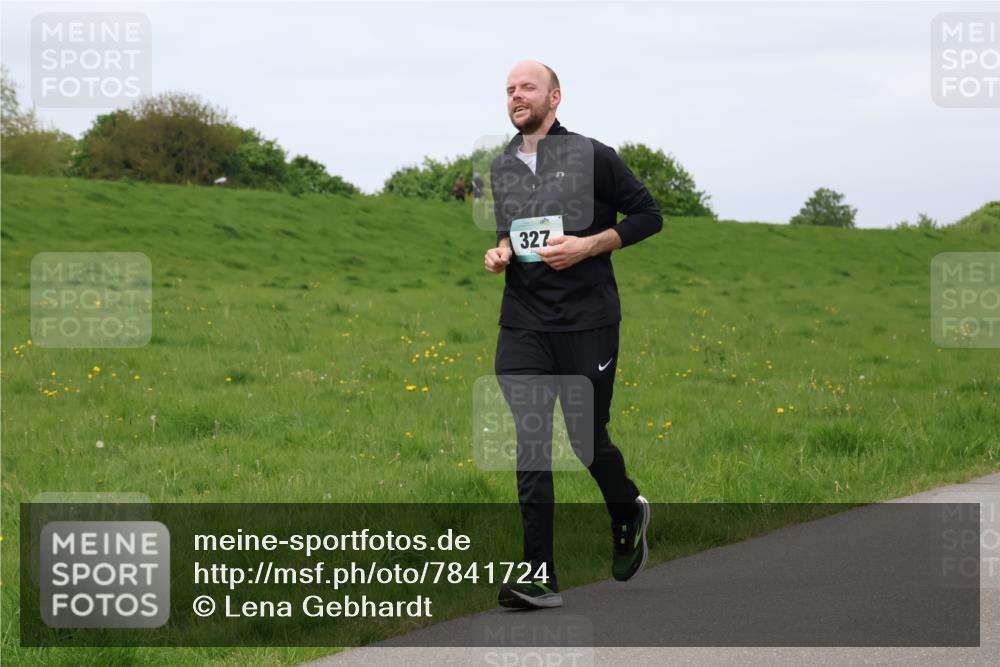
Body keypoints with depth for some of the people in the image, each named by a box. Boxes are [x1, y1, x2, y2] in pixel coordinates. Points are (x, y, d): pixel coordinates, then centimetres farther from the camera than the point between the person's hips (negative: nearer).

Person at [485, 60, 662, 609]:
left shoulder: (592, 158, -3)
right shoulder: (501, 169, 12)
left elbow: (648, 215, 1)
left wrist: (588, 245, -12)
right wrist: (500, 251, 6)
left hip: (588, 320, -4)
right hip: (523, 322, 4)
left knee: (587, 439, 2)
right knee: (529, 442, -7)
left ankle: (628, 514, 36)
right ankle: (539, 577, -9)